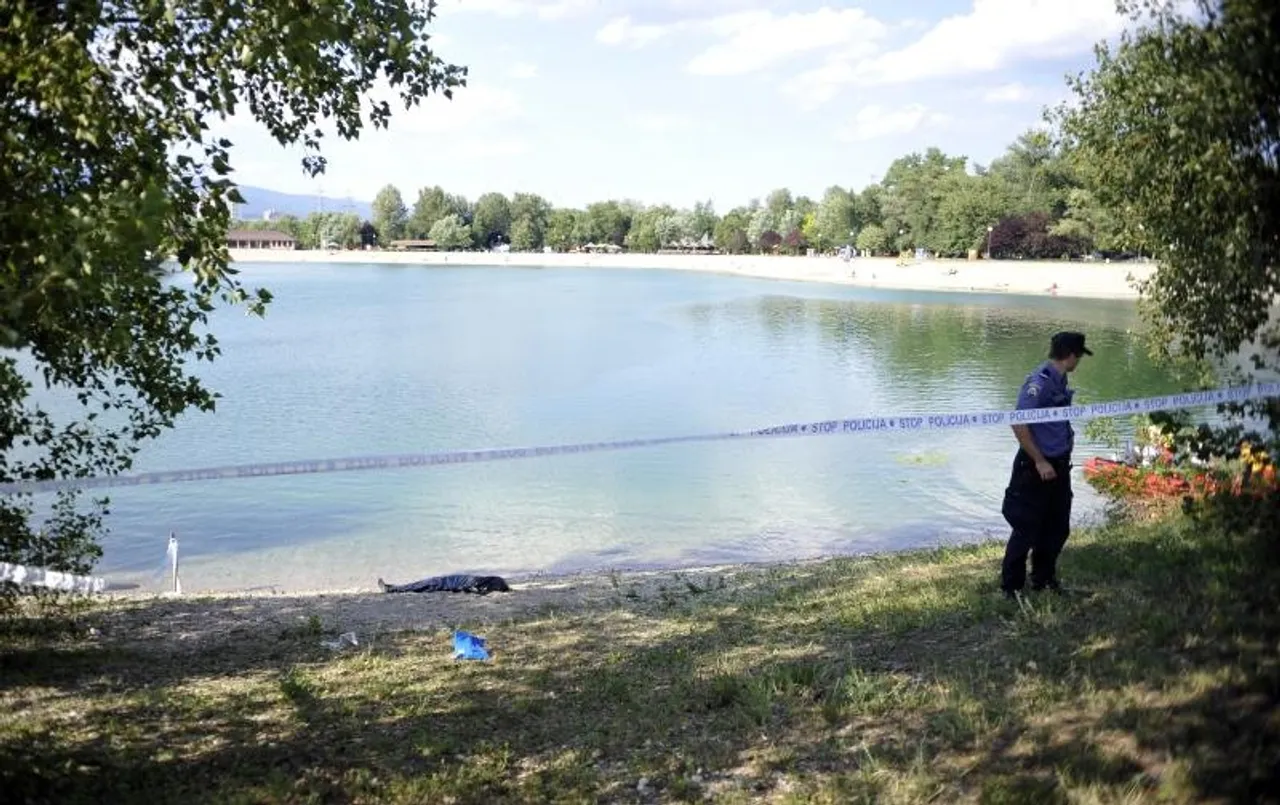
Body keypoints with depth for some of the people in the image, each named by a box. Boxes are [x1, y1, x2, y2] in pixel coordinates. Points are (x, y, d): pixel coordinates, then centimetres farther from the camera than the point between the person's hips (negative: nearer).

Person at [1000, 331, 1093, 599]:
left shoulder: (1059, 380, 8)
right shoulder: (1039, 382, -20)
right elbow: (1019, 424, -24)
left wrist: (1068, 437, 8)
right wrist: (1040, 461, -21)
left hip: (1059, 465, 9)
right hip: (1036, 468, -9)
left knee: (1057, 527, 17)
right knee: (1026, 529, 0)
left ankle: (1044, 578, 33)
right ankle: (1011, 587, 12)